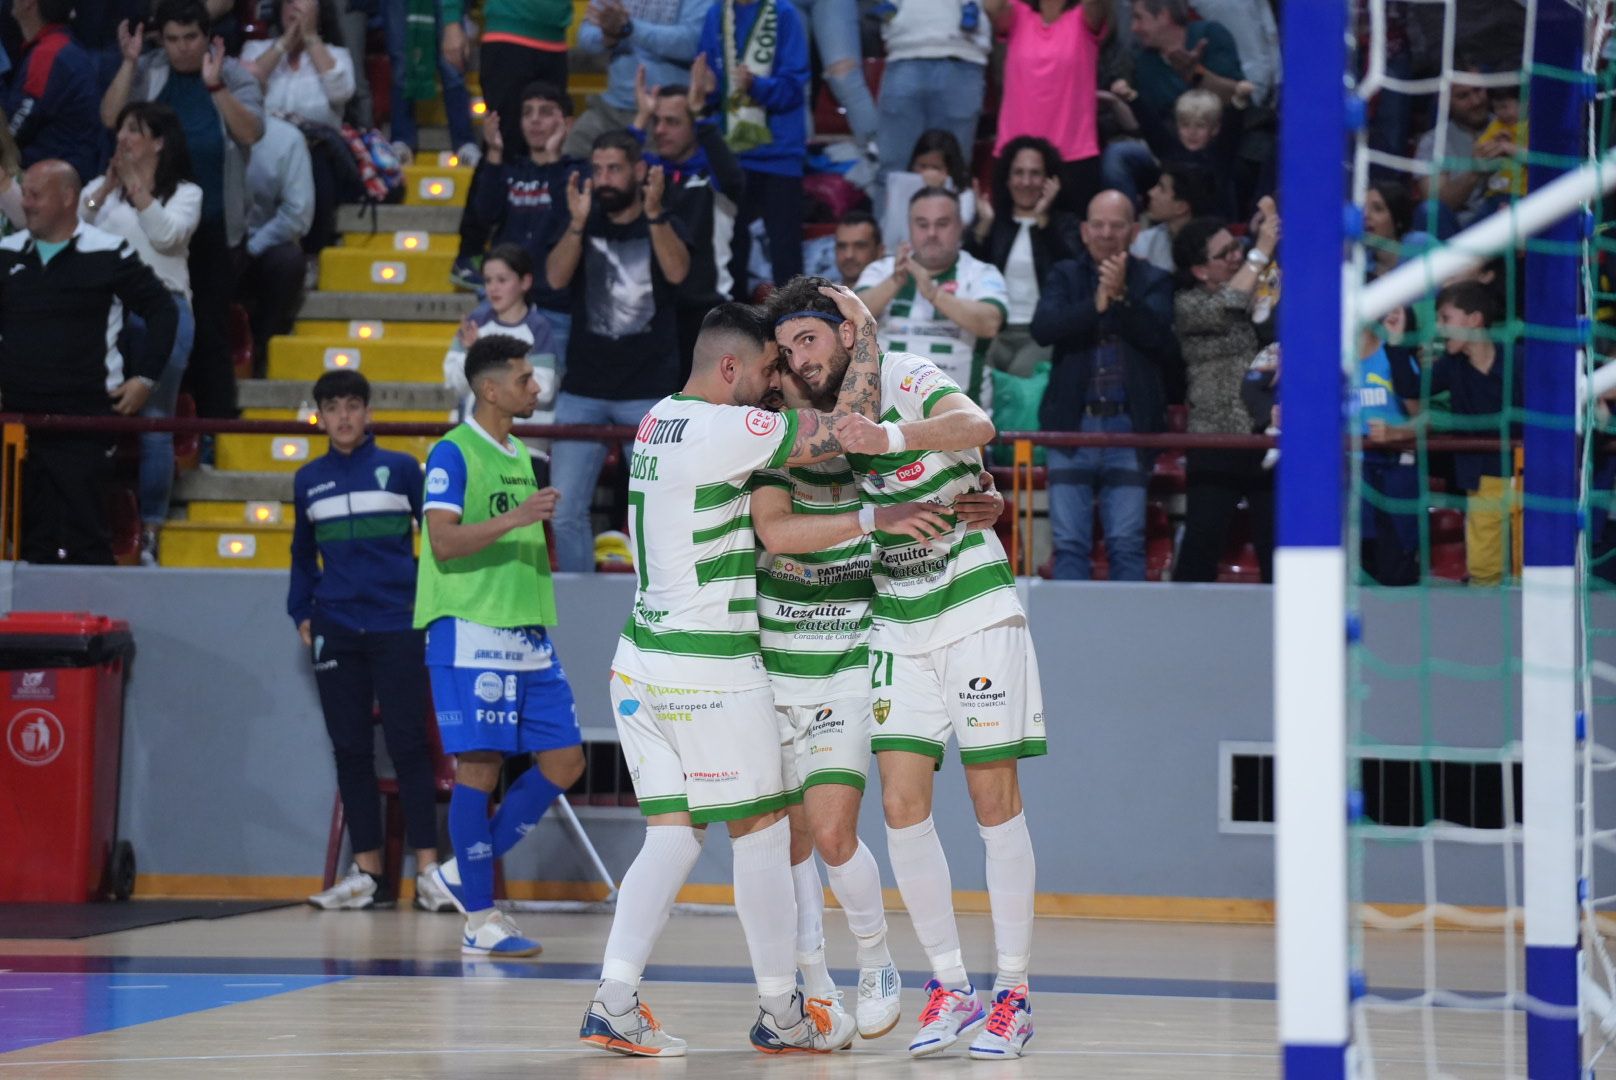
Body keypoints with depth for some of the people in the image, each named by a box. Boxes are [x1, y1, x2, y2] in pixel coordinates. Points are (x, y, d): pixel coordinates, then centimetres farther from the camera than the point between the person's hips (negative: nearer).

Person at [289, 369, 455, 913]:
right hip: (335, 633, 3)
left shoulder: (400, 468, 2)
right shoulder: (309, 481, 11)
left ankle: (427, 870, -5)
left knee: (408, 746, -7)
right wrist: (301, 613, 13)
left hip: (396, 627, -3)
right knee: (351, 752, 4)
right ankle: (367, 874, 9)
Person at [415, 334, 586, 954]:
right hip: (471, 631, -9)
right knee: (479, 765, -7)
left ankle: (466, 872, 16)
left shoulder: (520, 456, 18)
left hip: (527, 634, 9)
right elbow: (444, 540, -19)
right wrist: (515, 517, -27)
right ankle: (480, 920, -2)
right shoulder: (454, 453, -7)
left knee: (565, 760, 5)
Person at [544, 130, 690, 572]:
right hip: (583, 390, 2)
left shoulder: (665, 226, 5)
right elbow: (556, 277, -9)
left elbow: (676, 271, -16)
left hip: (649, 393, -2)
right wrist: (578, 223, -24)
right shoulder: (582, 224, 9)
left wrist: (653, 213, -29)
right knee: (566, 513, -2)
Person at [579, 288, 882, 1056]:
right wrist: (865, 332, -1)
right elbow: (846, 428, -14)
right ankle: (781, 1013, 12)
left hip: (643, 660, 8)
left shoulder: (659, 420, 12)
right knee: (762, 830, 4)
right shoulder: (725, 430, -15)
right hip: (711, 670, -8)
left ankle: (614, 1001, -3)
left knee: (672, 834, 8)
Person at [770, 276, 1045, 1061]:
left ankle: (1014, 994, 3)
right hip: (898, 627, 5)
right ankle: (950, 988, 5)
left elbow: (977, 425, -33)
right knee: (901, 804, -4)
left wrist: (891, 437, -50)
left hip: (977, 611, -5)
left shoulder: (905, 378, -12)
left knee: (995, 801, -3)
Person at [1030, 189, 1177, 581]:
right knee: (1069, 544, 0)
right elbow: (1043, 327, -6)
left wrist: (1122, 296, -21)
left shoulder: (1152, 282, 8)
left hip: (1129, 426, -1)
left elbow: (1158, 336, -9)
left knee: (1127, 544, -2)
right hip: (1073, 424, 1)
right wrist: (1096, 303, -18)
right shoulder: (1066, 276, 11)